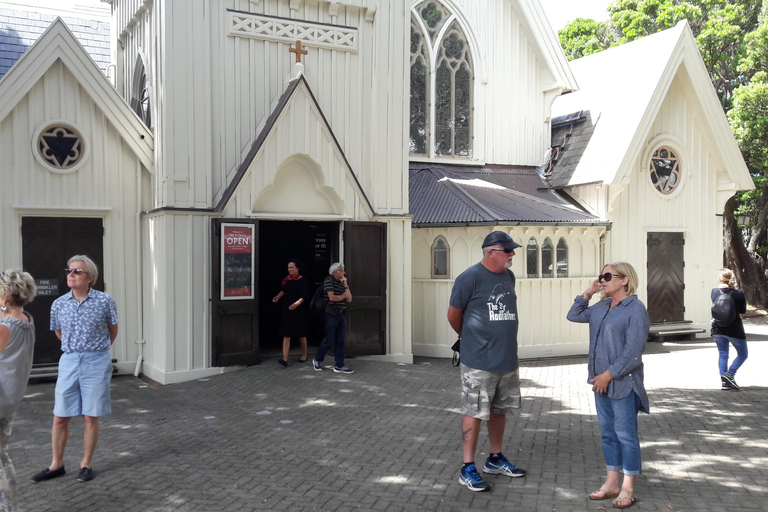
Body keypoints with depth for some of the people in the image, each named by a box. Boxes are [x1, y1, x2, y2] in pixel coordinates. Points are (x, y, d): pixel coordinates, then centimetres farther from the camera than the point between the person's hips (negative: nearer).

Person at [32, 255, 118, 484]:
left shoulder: (104, 301, -7)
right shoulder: (59, 304, 1)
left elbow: (113, 330, 9)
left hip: (96, 362, -3)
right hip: (69, 362, 3)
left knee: (91, 417, 3)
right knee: (60, 417, 6)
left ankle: (86, 464, 17)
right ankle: (56, 465, 20)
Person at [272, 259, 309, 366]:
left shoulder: (302, 281, -10)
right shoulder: (287, 280, 4)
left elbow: (304, 296, -16)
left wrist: (297, 303, -32)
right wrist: (278, 297, 6)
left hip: (299, 310, -4)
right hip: (287, 309, 4)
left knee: (301, 334, 9)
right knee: (286, 334, -4)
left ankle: (304, 355, 27)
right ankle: (285, 358, -9)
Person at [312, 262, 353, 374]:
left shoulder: (342, 283, 15)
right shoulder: (329, 280, -6)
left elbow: (349, 299, 7)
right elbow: (332, 297, -16)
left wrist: (345, 285, 0)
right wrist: (342, 296, 0)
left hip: (341, 314, 7)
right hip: (331, 314, -7)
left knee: (341, 341, 5)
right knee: (329, 340, -1)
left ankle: (339, 366, 10)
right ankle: (317, 360, 19)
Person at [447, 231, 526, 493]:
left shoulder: (509, 276, 9)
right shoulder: (470, 277, -13)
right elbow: (454, 315, -5)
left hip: (507, 359, 7)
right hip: (479, 361, -7)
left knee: (499, 410, 17)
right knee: (474, 413, -1)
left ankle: (495, 459, 33)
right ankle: (467, 469, 8)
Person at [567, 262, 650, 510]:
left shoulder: (635, 309, -13)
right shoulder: (601, 307, 10)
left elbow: (632, 353, -18)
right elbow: (574, 315, 23)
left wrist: (609, 375, -17)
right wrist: (588, 293, 11)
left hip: (623, 383, -8)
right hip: (601, 381, 8)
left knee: (626, 434, 2)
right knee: (608, 432, 14)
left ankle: (628, 489, 13)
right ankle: (611, 483, 24)